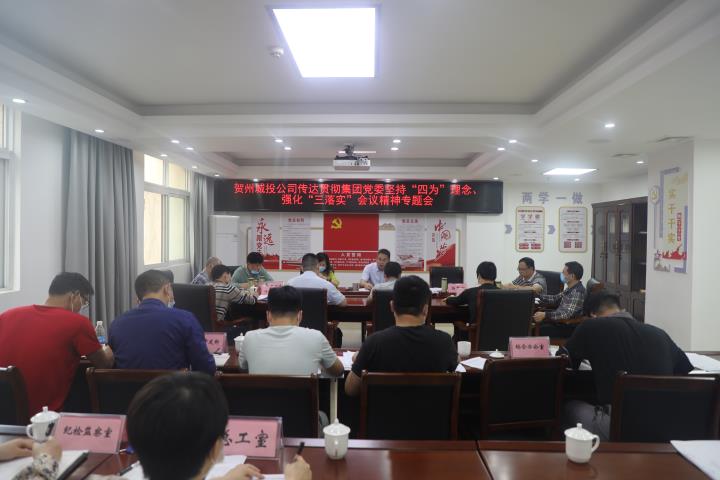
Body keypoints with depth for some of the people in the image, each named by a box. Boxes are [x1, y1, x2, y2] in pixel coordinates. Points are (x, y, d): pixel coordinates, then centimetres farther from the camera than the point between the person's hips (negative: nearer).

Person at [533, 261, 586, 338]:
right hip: (561, 322, 9)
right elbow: (555, 299, 19)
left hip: (569, 328, -9)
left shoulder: (578, 292, -22)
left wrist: (545, 315, -39)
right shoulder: (570, 289, 7)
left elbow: (567, 314, -32)